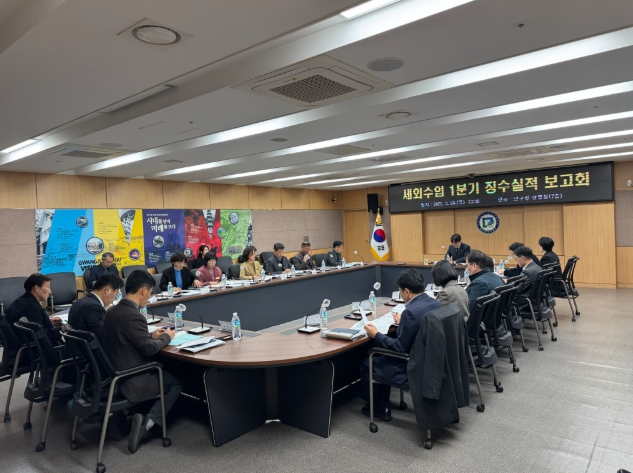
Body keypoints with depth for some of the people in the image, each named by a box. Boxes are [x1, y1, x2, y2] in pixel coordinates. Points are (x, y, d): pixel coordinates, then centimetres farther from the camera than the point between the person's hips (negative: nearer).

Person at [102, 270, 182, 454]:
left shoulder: (112, 311, 4)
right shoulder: (134, 316, -26)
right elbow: (149, 349, -21)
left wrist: (152, 335, 11)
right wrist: (166, 337, -4)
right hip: (130, 381, -9)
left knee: (163, 372, 26)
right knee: (177, 383, 9)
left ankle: (142, 415, 17)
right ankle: (148, 420, -3)